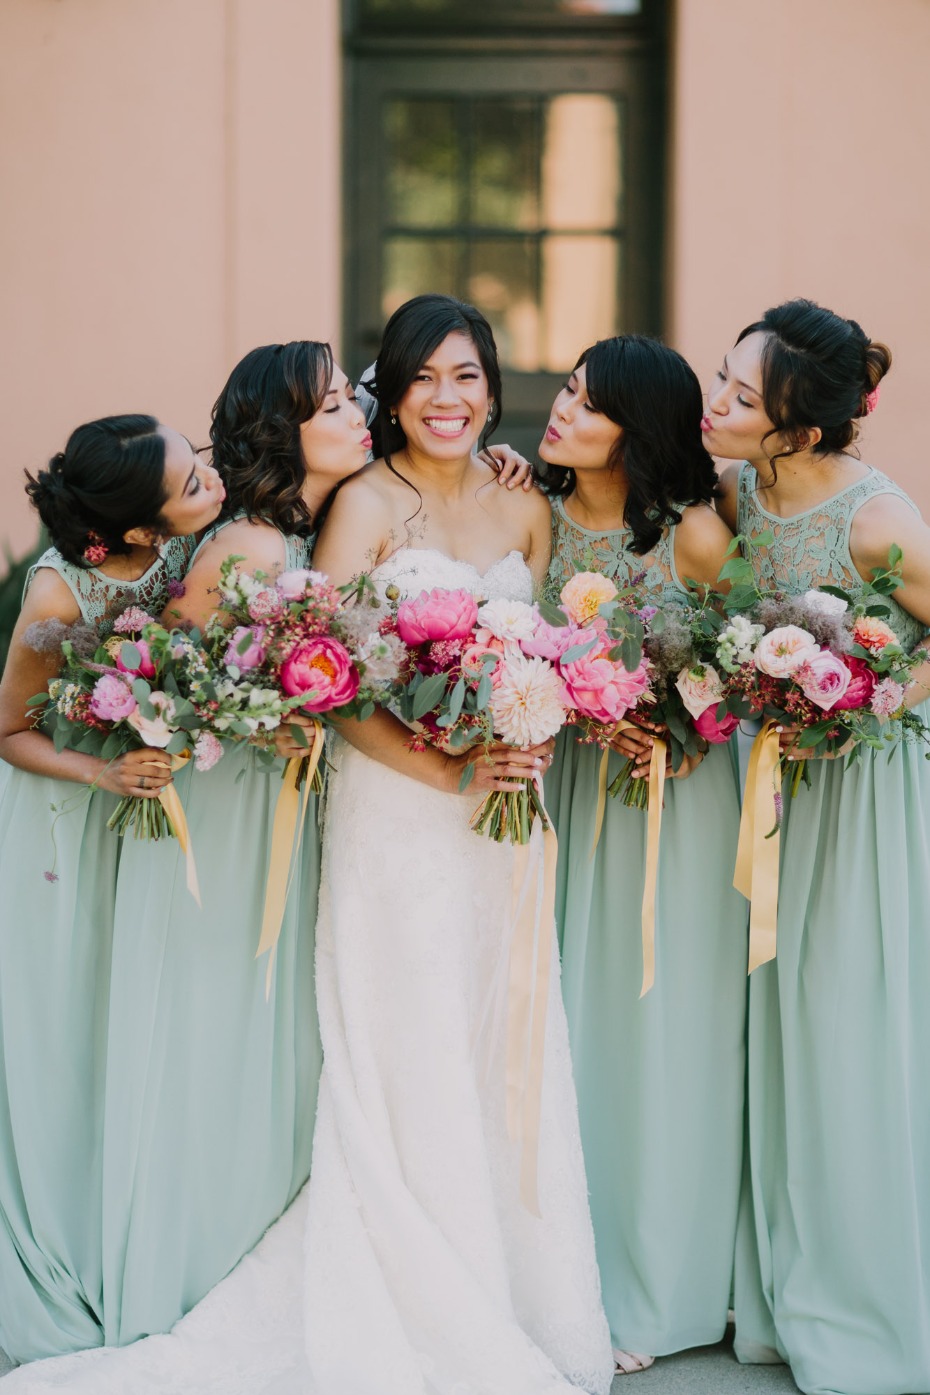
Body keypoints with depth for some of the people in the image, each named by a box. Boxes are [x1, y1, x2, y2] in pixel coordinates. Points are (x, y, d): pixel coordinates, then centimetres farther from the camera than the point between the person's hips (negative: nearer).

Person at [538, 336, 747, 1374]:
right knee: (568, 1022, 8)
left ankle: (650, 1287, 19)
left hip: (675, 792, -4)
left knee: (658, 1025, 4)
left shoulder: (694, 534, -14)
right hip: (568, 783, 4)